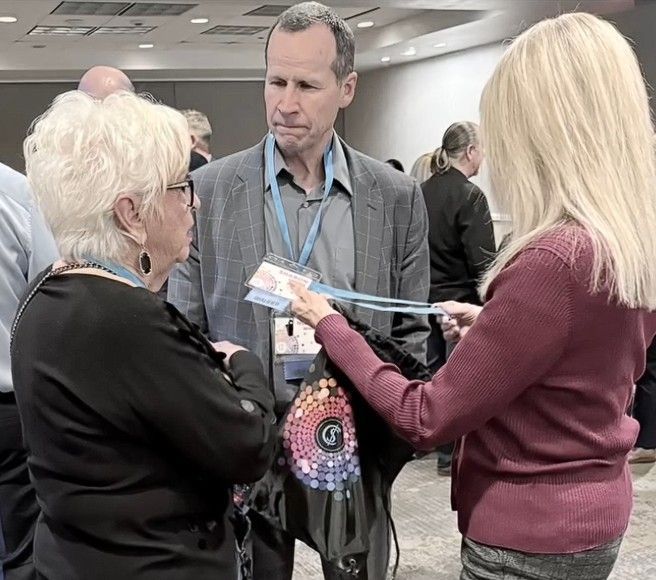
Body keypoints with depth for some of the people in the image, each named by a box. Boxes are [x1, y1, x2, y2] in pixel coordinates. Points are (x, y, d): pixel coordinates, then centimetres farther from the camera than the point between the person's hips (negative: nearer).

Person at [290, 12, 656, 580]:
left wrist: (328, 323, -11)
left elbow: (427, 419, -22)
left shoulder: (552, 261, -29)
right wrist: (496, 328, 10)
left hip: (530, 534, -8)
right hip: (594, 512, 8)